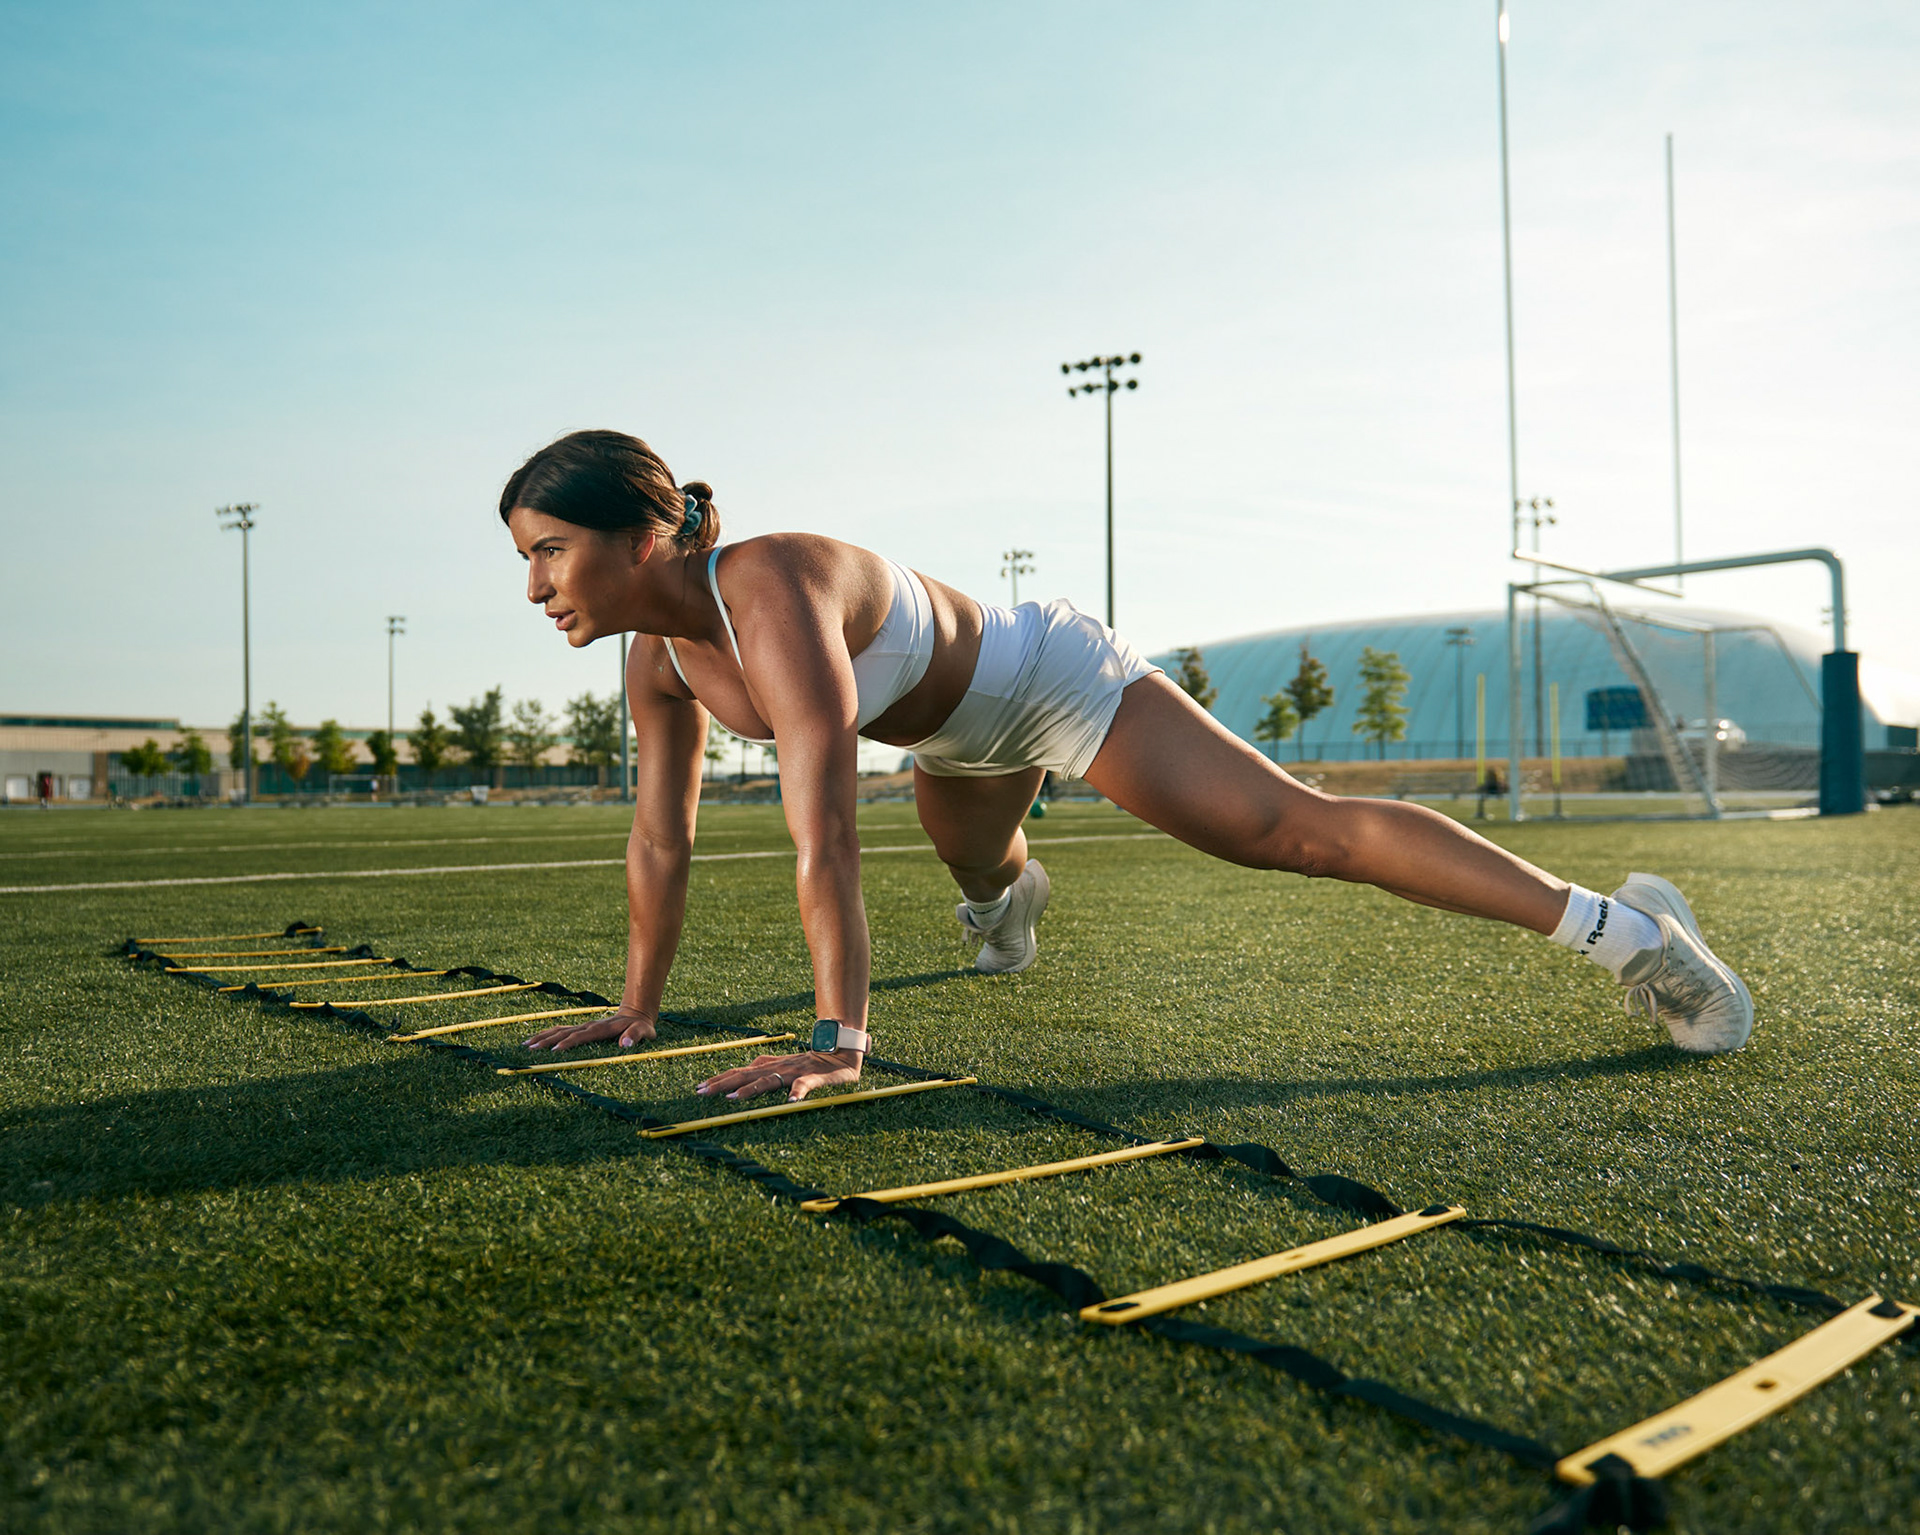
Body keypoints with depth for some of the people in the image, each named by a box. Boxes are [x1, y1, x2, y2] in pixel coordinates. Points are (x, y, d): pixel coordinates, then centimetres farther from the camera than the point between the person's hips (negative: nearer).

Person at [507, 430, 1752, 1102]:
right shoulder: (661, 651, -11)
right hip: (966, 734, 9)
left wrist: (839, 1039, -43)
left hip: (1054, 678, -9)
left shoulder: (771, 593, -38)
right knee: (974, 870, 39)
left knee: (1300, 831, -19)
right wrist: (639, 1006, 3)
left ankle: (1622, 926, -13)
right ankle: (1014, 896, 79)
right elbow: (662, 837, -2)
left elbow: (825, 834, -43)